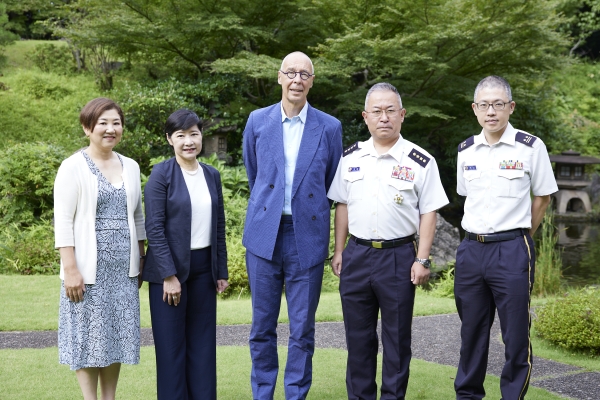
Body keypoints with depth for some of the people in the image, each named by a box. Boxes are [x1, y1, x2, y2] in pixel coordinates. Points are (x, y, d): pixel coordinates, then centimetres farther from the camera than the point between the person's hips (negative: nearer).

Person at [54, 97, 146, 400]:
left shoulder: (130, 167, 10)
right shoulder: (73, 167, -6)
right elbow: (63, 222, -10)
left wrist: (140, 262, 12)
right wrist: (70, 269, -15)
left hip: (123, 270, 5)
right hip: (88, 270, -5)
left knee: (116, 336, 9)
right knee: (89, 338, 1)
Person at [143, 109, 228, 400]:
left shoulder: (211, 175, 9)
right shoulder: (161, 174, -7)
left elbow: (219, 226, 12)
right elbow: (154, 228, -12)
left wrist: (221, 271, 9)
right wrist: (169, 275, -16)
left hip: (204, 267, 5)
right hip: (171, 267, -5)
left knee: (203, 342, 9)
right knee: (171, 345, 3)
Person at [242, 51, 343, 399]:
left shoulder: (330, 127, 1)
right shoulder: (258, 121, 4)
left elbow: (332, 185, 11)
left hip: (307, 237, -1)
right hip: (264, 235, 1)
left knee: (303, 330, 5)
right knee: (262, 327, 9)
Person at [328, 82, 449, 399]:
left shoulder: (421, 162, -4)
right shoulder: (351, 157, 7)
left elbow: (428, 213, -3)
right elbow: (342, 205, 11)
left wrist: (422, 260, -9)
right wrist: (338, 251, 9)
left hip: (399, 257, -3)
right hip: (356, 254, 3)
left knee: (396, 338, 7)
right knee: (358, 337, 12)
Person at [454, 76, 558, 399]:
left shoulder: (530, 147, -6)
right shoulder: (466, 151, 7)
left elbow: (542, 197, 3)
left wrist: (518, 236, 5)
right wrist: (479, 234, 12)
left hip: (511, 251, -4)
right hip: (471, 249, 4)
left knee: (515, 335, 1)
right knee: (471, 332, 15)